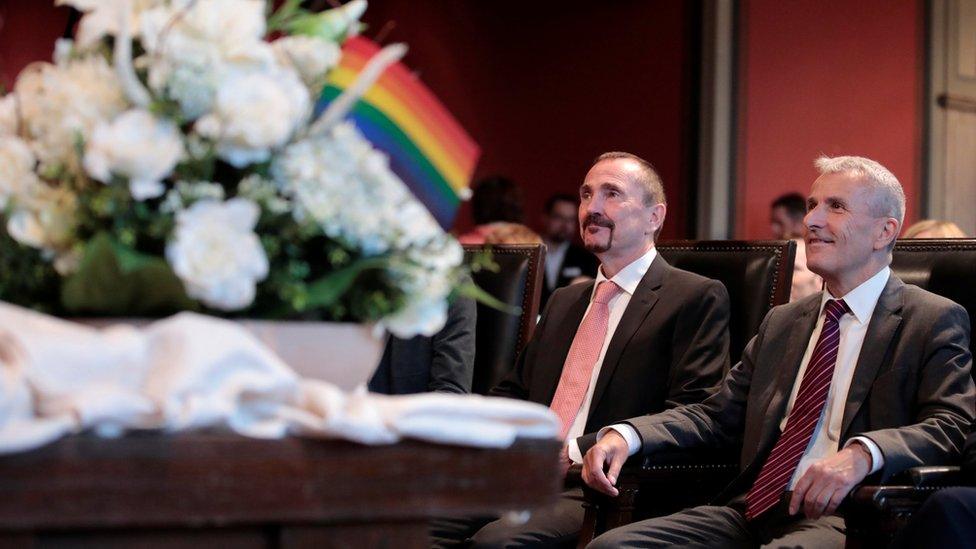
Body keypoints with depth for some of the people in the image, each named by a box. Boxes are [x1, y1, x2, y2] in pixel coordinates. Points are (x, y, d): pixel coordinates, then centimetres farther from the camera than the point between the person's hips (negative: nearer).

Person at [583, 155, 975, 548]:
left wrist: (862, 453, -28)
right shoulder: (781, 322, 23)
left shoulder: (936, 321, 3)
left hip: (839, 517, -6)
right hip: (751, 512, 6)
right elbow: (718, 415, 20)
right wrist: (625, 435, 2)